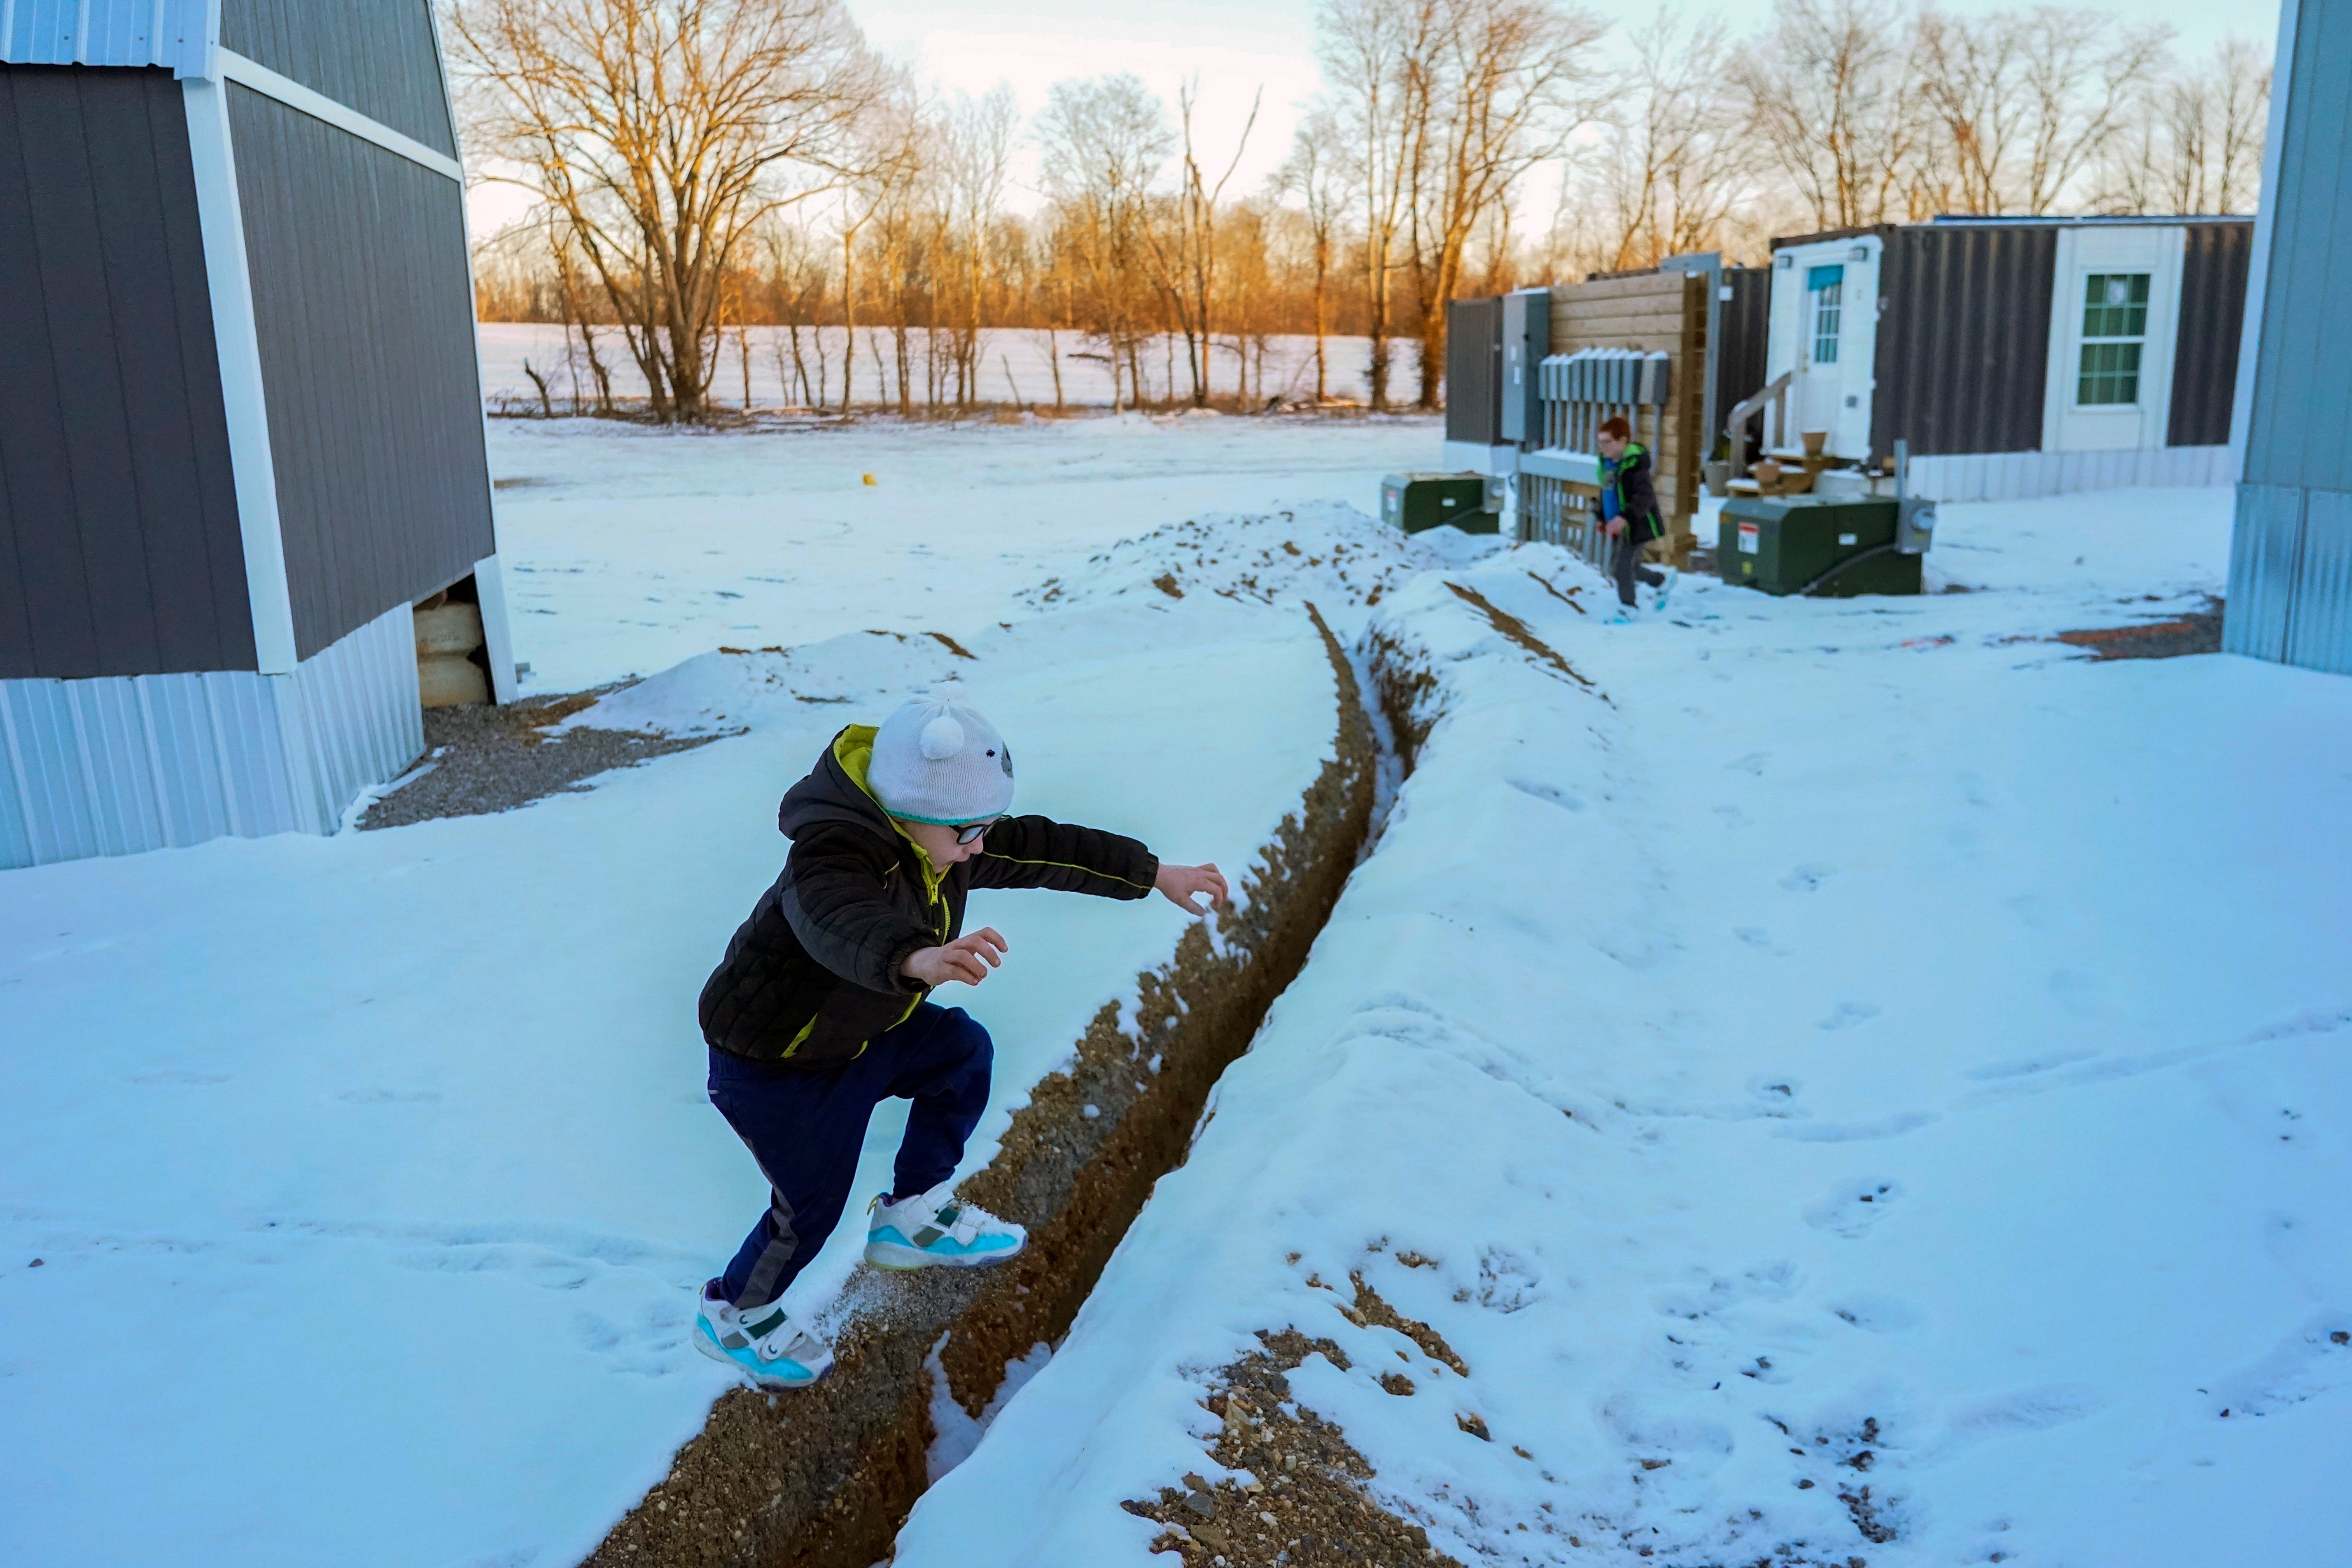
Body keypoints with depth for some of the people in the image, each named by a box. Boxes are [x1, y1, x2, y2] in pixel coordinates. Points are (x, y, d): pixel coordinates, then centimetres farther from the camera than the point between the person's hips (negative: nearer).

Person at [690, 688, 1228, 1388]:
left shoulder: (942, 839, -9)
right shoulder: (830, 859, -36)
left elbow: (1044, 849, -4)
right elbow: (844, 925, -58)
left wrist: (1157, 876, -2)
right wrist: (918, 959, -80)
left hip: (859, 1031, 8)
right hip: (774, 1066, -8)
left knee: (962, 1049, 9)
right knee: (812, 1208, -1)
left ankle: (912, 1219, 25)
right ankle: (733, 1316, 29)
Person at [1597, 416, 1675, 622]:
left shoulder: (1635, 464, -22)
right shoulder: (1608, 463, 6)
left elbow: (1645, 497, -28)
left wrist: (1625, 518, -36)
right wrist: (1603, 518, 13)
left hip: (1637, 525, -9)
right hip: (1622, 527, 9)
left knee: (1623, 565, -5)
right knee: (1617, 565, 16)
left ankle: (1627, 608, 12)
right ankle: (1662, 582, 35)